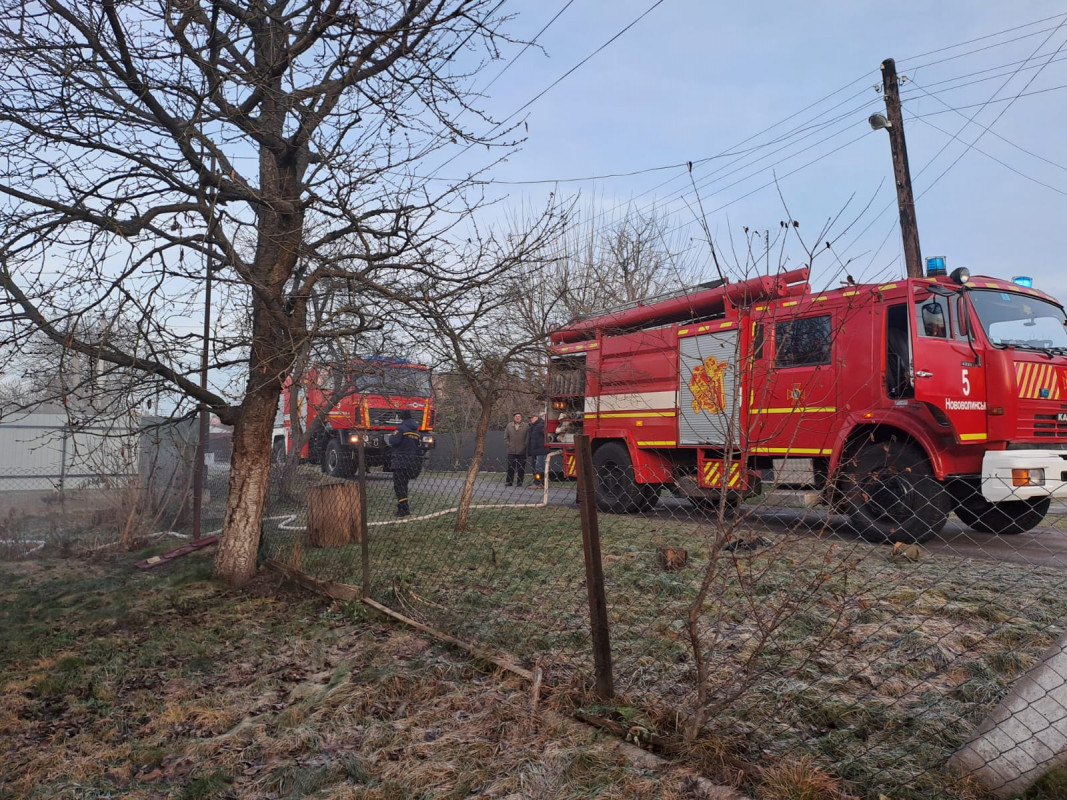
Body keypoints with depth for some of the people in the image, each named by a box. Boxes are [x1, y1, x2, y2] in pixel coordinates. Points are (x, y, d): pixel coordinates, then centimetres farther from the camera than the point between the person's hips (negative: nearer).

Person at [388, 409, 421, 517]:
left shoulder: (401, 428, -10)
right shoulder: (416, 430, 14)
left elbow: (394, 441, -19)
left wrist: (391, 437, 1)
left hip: (400, 461, -8)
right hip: (412, 462, 8)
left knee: (399, 486, -5)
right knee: (403, 484, 18)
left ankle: (404, 509, -12)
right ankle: (403, 506, 22)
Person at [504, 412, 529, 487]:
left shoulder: (526, 426, 2)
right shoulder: (509, 426, 10)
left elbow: (528, 438, 1)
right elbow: (505, 437, 14)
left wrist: (524, 445, -7)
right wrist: (508, 444, 3)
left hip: (522, 452, -1)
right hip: (511, 452, 1)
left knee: (521, 468, 2)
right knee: (510, 467, 0)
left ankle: (520, 482, 9)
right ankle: (509, 481, 7)